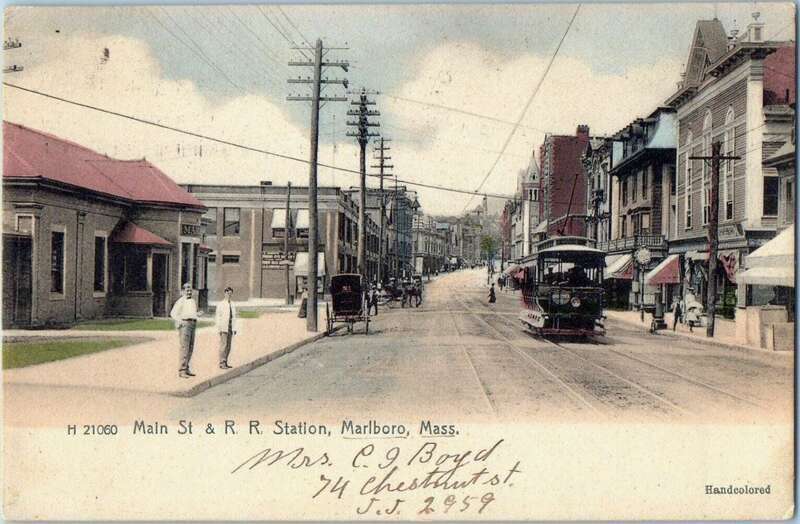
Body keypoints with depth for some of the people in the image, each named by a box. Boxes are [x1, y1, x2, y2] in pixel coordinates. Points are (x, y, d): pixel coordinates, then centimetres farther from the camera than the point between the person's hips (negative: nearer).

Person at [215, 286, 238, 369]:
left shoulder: (232, 305, 14)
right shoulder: (220, 304, -2)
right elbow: (218, 317, -5)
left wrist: (235, 328, 10)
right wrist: (219, 328, -11)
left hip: (230, 329, 6)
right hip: (223, 329, -6)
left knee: (228, 346, 6)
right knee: (223, 345, -10)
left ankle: (225, 363, 12)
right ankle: (221, 363, -7)